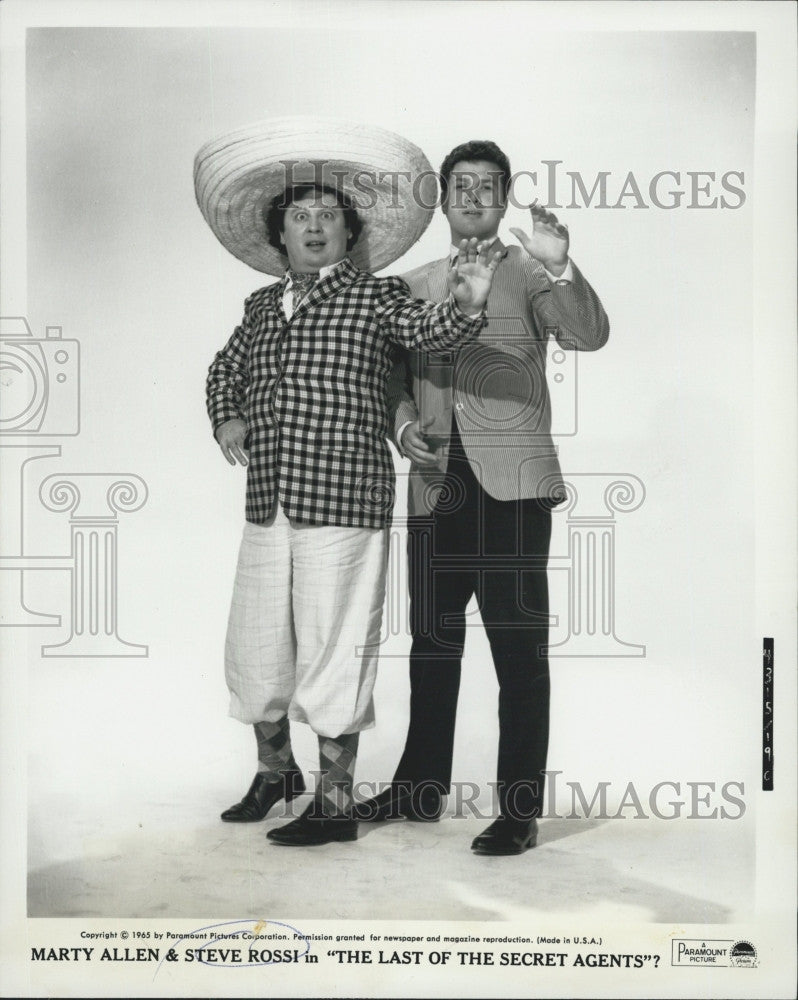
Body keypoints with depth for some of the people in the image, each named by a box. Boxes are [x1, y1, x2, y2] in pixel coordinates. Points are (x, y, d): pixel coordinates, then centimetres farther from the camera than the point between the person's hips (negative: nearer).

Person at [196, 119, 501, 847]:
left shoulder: (376, 296, 0)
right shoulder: (262, 306, 16)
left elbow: (427, 330, -19)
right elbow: (225, 368, 32)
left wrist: (467, 306, -40)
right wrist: (225, 419, 14)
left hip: (343, 503, -6)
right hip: (267, 506, 6)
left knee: (331, 653, -2)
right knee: (252, 650, 14)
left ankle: (335, 803, 13)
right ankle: (276, 771, 37)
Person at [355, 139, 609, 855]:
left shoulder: (529, 273, 3)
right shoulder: (415, 285, 17)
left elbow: (589, 336, -13)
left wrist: (561, 267, -30)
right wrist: (404, 425, 0)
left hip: (511, 486, -5)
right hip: (436, 485, 5)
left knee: (519, 648, -2)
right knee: (432, 640, 14)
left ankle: (520, 810, 8)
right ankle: (422, 787, 29)